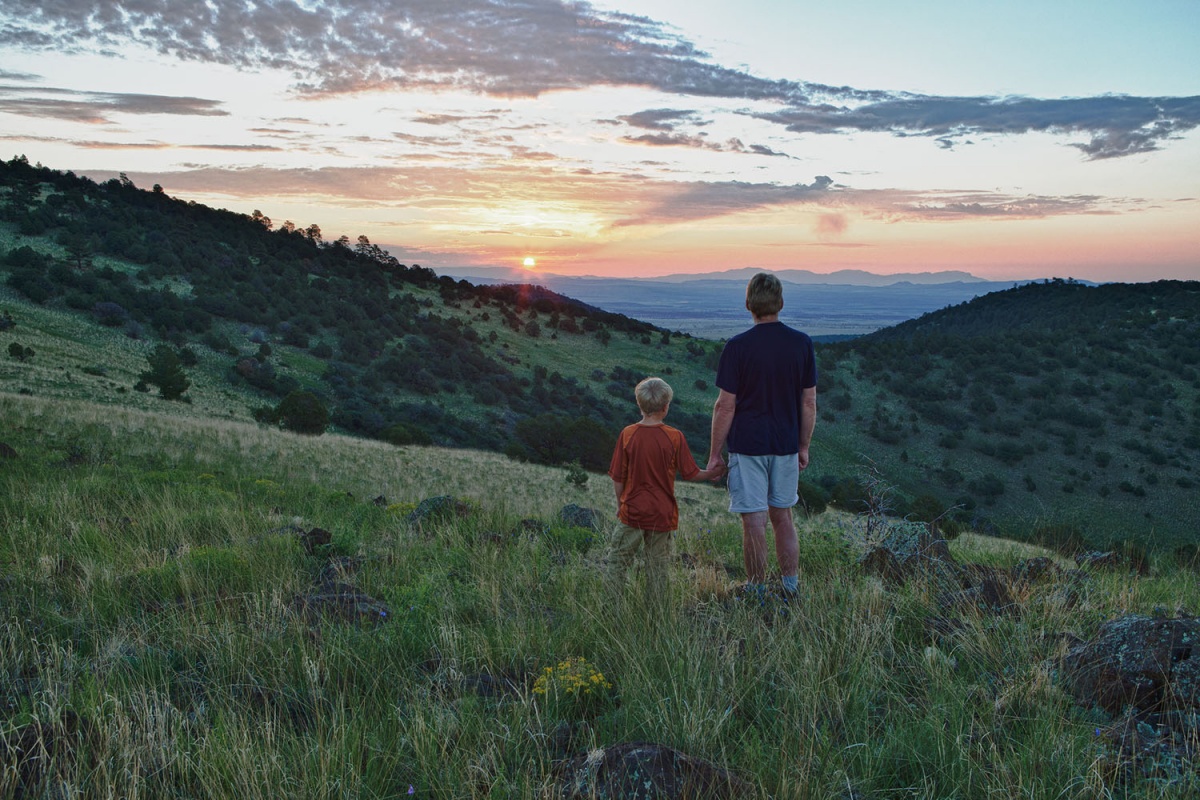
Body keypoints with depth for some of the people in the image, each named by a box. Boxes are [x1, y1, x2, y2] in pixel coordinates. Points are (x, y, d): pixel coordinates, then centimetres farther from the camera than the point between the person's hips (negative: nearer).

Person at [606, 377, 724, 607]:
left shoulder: (628, 434, -8)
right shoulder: (675, 437, -10)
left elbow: (618, 478, -4)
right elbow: (690, 473, -3)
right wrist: (712, 473, 16)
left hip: (632, 512, 0)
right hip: (662, 514, 0)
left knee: (617, 560, 11)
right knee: (657, 566, 12)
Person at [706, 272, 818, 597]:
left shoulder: (737, 347, -13)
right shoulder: (802, 343, -2)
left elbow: (725, 406, -11)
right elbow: (809, 402, 3)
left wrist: (714, 454, -2)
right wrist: (804, 447, 14)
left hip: (747, 445, -4)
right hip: (786, 445, 4)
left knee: (754, 522, 3)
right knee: (782, 517, 17)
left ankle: (757, 593, 12)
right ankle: (792, 589, 22)